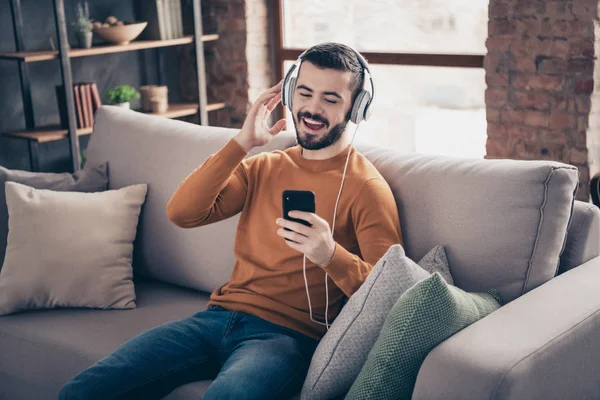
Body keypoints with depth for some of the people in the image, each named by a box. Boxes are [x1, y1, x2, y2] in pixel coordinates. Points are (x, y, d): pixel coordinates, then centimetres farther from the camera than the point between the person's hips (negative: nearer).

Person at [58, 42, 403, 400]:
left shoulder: (366, 187, -2)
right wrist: (243, 142, -4)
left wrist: (330, 255, -27)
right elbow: (182, 213, 2)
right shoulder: (262, 167, 15)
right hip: (220, 315, 5)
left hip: (287, 334, -5)